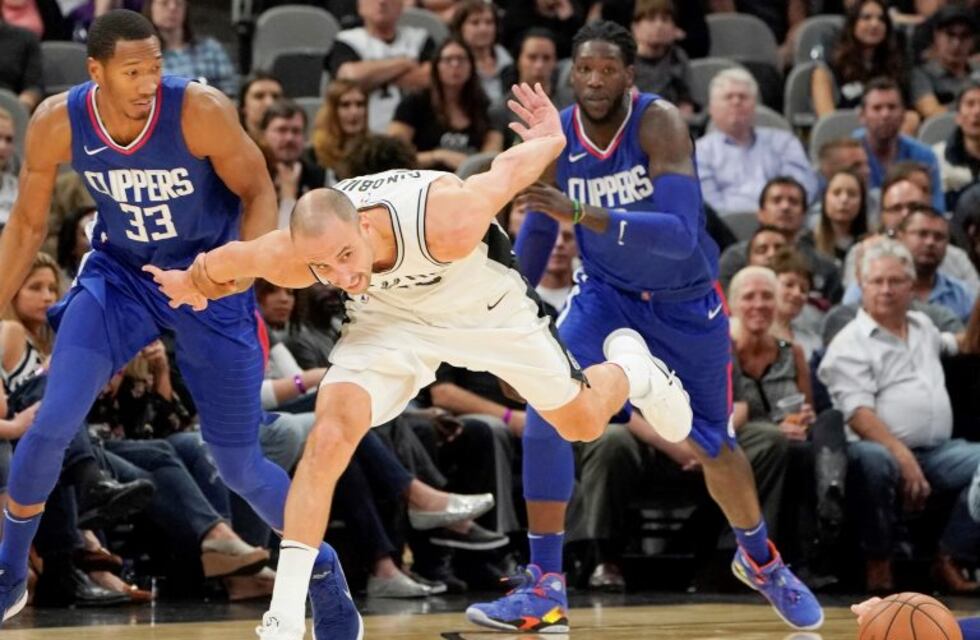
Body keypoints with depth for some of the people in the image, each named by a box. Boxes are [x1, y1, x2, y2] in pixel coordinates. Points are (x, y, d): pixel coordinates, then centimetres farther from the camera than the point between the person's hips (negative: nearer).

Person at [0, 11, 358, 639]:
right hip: (119, 274, 2)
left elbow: (259, 192, -13)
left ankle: (321, 567, 27)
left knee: (240, 465, 0)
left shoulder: (200, 111, -27)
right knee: (52, 426, -13)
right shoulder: (57, 123, -18)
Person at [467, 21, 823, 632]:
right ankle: (545, 590, -13)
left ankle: (761, 560, 43)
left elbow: (682, 233, -40)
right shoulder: (556, 136, -14)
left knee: (715, 445, 12)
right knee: (546, 411, -20)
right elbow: (539, 228, 4)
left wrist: (584, 215, -50)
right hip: (607, 296, 2)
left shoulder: (659, 123, -28)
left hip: (686, 304, -2)